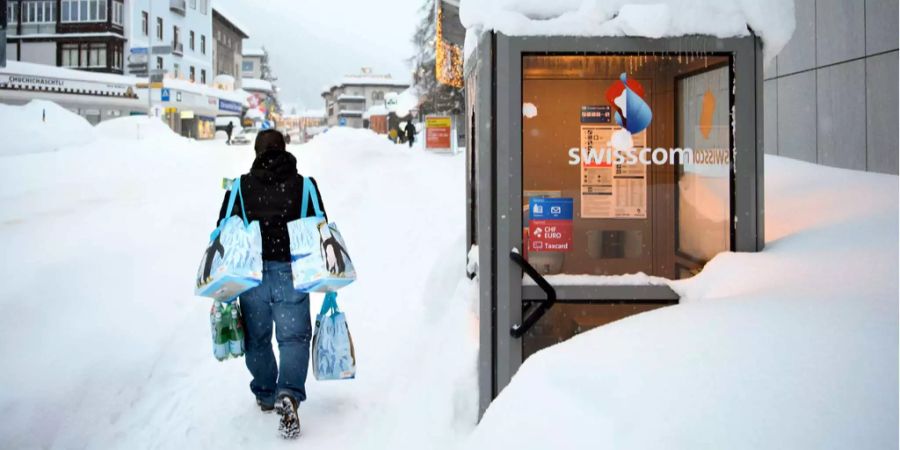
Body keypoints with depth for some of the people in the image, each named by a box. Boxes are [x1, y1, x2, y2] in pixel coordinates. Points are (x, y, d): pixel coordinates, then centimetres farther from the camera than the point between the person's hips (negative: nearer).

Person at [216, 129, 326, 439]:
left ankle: (265, 395, 33)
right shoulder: (304, 186, 4)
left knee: (257, 338, 17)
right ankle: (289, 394, -20)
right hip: (291, 273, -1)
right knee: (294, 337, 2)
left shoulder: (240, 187, 5)